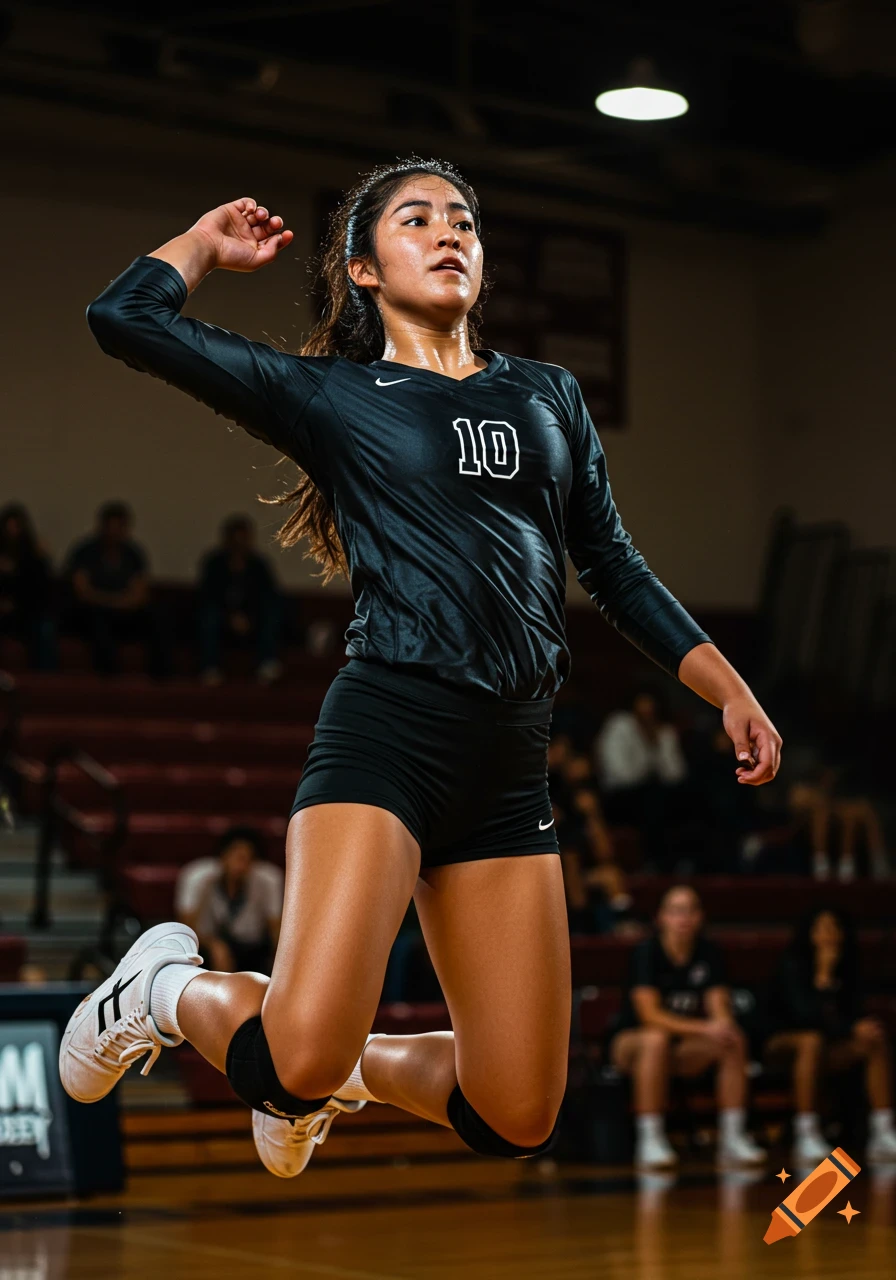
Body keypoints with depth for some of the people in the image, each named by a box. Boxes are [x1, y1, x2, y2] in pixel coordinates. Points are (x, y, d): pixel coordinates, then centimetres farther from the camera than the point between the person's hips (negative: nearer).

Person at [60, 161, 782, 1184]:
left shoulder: (549, 396, 20)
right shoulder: (330, 395, 8)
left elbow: (614, 569, 25)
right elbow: (124, 319, 2)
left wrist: (729, 691, 17)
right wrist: (213, 242, 19)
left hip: (512, 763, 5)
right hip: (387, 728, -5)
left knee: (515, 1120, 4)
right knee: (301, 1065, -22)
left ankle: (345, 1068, 34)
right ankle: (166, 989, 11)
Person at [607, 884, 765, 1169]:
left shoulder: (708, 953, -1)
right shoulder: (647, 952, -16)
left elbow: (720, 1009, -6)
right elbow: (650, 1015, -24)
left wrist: (723, 1024, -31)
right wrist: (704, 1028, -34)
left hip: (684, 1050, 5)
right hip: (630, 1043, -5)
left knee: (734, 1041, -20)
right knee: (656, 1039, -39)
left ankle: (732, 1138, -16)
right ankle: (649, 1141, -37)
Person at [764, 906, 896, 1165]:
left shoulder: (845, 967, 5)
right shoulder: (793, 964, -11)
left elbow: (853, 1012, 0)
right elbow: (805, 1013, -21)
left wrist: (863, 1026, -23)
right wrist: (851, 1028, -28)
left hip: (830, 1048, 5)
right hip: (784, 1044, -5)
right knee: (812, 1039, -39)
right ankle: (806, 1138, -43)